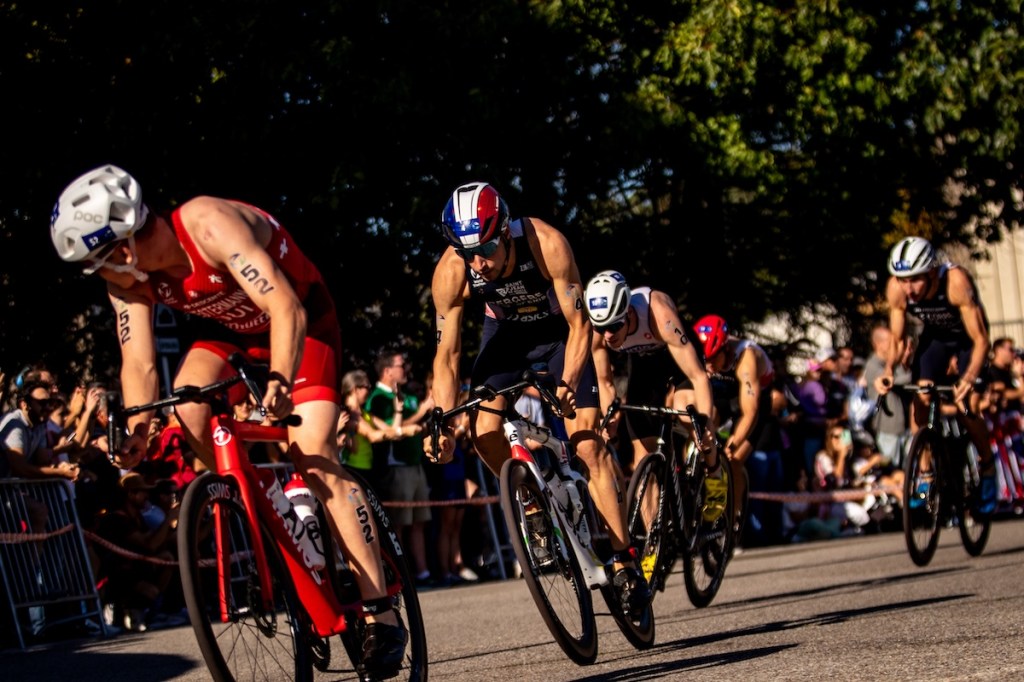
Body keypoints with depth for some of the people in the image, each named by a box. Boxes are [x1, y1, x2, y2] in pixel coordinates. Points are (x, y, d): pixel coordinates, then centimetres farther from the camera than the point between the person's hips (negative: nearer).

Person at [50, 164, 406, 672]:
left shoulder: (207, 224, -34)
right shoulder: (128, 279, -14)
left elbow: (286, 309, -41)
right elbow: (139, 362, -14)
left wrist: (279, 380, -56)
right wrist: (135, 435, -32)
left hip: (303, 320, -6)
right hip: (239, 331, 6)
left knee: (314, 458, -20)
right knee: (186, 412, -22)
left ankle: (382, 616, -18)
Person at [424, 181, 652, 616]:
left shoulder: (547, 245, -36)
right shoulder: (450, 272, -29)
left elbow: (579, 326, -28)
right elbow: (447, 355, -20)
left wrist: (568, 383, -44)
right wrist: (443, 423, -30)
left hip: (558, 330, -3)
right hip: (505, 334, 3)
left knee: (588, 441, -12)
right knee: (484, 432, -18)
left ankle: (623, 563, -9)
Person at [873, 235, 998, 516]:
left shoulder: (956, 282, -40)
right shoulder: (896, 289, -28)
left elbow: (980, 340, -35)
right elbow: (898, 340, -14)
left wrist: (969, 379, -51)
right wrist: (888, 370, -34)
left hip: (967, 336, -3)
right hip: (934, 335, 4)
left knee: (964, 408, -16)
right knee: (919, 400, -14)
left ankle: (987, 467, 9)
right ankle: (925, 477, -2)